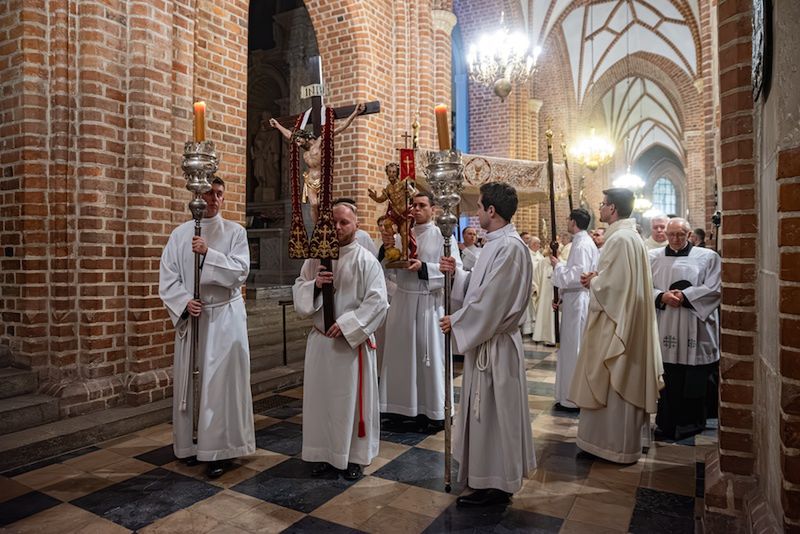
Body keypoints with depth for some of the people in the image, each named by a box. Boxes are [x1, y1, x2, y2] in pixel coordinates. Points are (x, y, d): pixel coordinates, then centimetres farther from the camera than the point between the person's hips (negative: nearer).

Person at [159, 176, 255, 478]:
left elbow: (240, 271, -10)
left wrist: (208, 253, -20)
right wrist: (184, 302, -12)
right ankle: (191, 444, 23)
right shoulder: (180, 234, 7)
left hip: (225, 317, -2)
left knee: (222, 382, -1)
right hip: (190, 316, 3)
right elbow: (167, 277, 4)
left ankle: (219, 450, 8)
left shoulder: (235, 232, 1)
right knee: (189, 381, 8)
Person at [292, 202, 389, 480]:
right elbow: (298, 291, 10)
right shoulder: (316, 257, 6)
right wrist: (314, 285, -12)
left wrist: (346, 325, -18)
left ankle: (355, 456, 23)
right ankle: (324, 453, 29)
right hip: (320, 340, 4)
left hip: (353, 342, -4)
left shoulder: (365, 259, -8)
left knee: (353, 399, 6)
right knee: (320, 397, 12)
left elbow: (377, 301, -13)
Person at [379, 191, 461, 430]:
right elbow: (391, 271, 8)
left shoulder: (442, 235, -2)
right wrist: (387, 248, -9)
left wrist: (424, 267, -20)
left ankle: (435, 410, 14)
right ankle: (406, 405, 23)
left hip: (429, 302, -4)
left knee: (430, 355, 2)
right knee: (403, 353, 9)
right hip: (402, 300, 4)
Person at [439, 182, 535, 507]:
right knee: (486, 411, 19)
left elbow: (491, 299, -23)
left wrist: (456, 322, -13)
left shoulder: (510, 246, -20)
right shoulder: (497, 243, 10)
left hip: (494, 344, -10)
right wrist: (456, 272, 5)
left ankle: (495, 485, 19)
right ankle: (489, 476, 36)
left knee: (492, 411, 3)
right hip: (484, 338, 10)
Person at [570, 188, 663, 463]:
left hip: (615, 322, -10)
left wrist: (591, 281, -5)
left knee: (611, 385, 1)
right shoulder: (630, 235, 13)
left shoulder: (619, 239, -20)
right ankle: (621, 438, 30)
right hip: (625, 320, 11)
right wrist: (596, 277, 6)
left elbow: (612, 284, -24)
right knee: (622, 383, 18)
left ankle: (616, 444, 13)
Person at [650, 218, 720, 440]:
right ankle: (667, 423, 17)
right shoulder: (653, 257, 10)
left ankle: (690, 424, 18)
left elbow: (713, 289, -3)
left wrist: (685, 296, -13)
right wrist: (662, 297, -13)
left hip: (695, 328, -1)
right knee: (667, 378, 5)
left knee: (693, 379, 3)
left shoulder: (707, 257, 5)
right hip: (664, 328, 2)